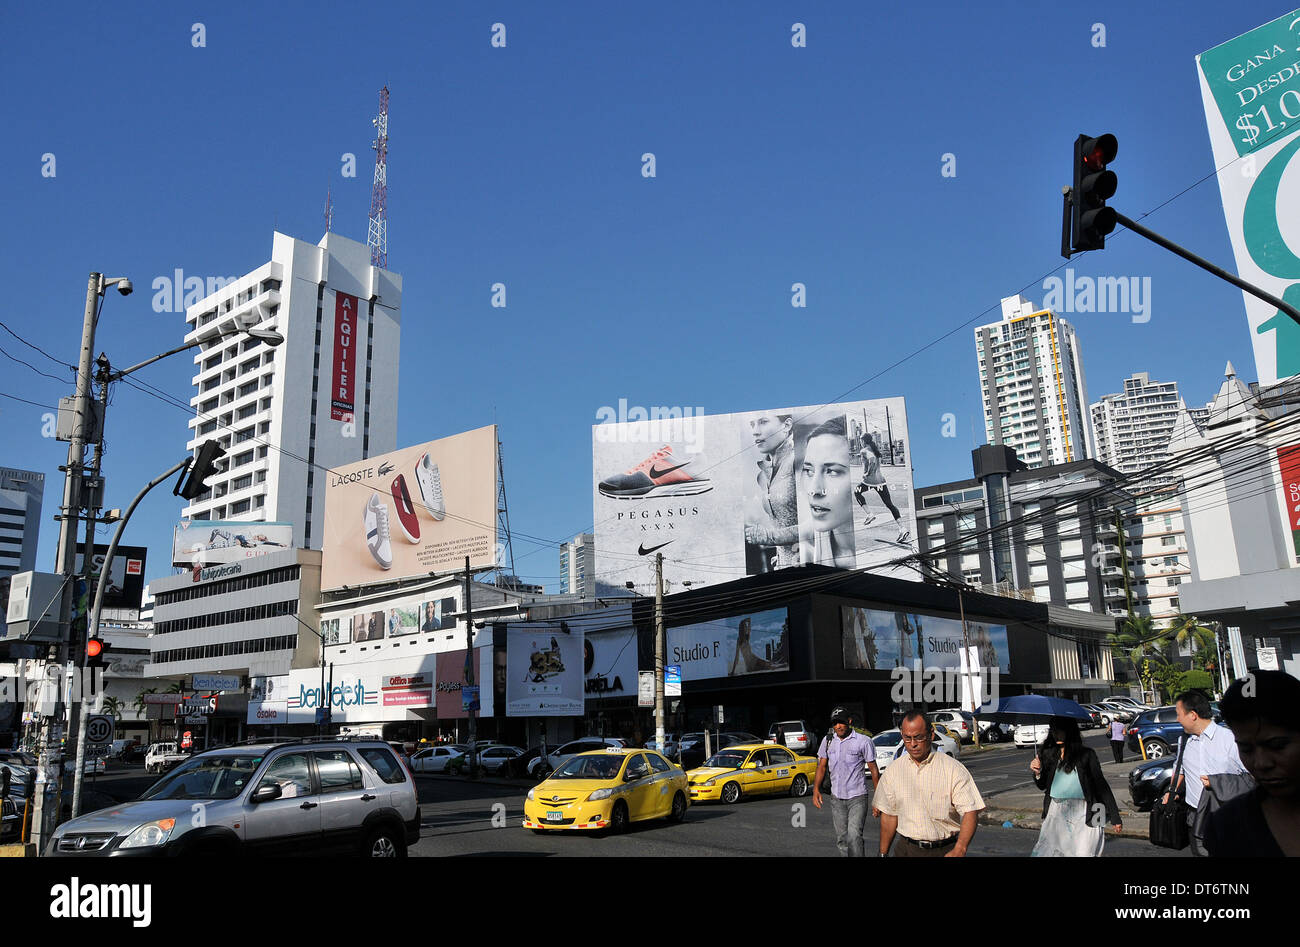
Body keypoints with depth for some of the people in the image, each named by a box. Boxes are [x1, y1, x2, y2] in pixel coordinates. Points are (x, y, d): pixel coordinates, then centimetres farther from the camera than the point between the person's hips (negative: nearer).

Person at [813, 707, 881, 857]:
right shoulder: (828, 741, 6)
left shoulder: (864, 741, -6)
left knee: (854, 836, -19)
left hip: (857, 798, -4)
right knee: (841, 839, 9)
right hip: (836, 798, 4)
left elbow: (874, 770, -3)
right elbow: (822, 767, 11)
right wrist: (816, 789, -3)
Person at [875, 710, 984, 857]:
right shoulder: (892, 771, 3)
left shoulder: (953, 769, -8)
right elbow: (889, 815, 9)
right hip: (906, 849, 2)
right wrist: (883, 854, 7)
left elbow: (970, 811, -14)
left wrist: (959, 850, -27)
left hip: (945, 850, -2)